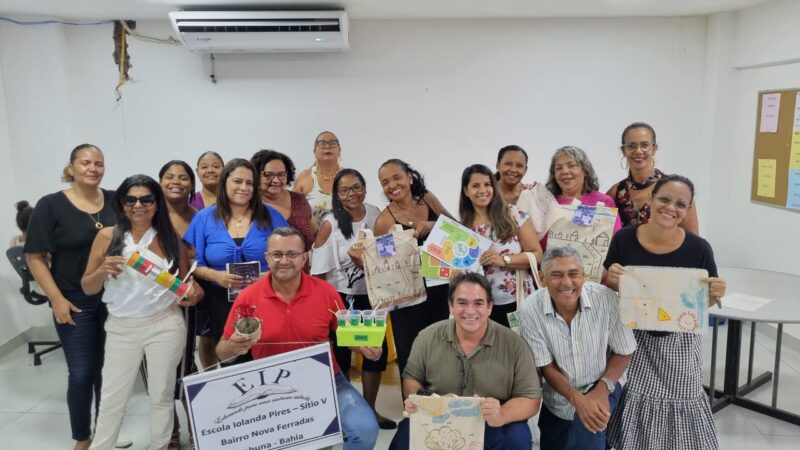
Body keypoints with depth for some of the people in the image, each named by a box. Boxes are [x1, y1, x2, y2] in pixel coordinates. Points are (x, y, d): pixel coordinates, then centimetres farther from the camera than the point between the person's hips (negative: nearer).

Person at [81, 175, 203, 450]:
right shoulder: (107, 237, 0)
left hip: (165, 325, 0)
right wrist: (103, 270, -17)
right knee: (112, 399, 8)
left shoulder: (170, 237, 1)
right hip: (121, 328, 0)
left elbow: (186, 280, 9)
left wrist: (191, 293, -13)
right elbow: (87, 288, 3)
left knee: (162, 395, 10)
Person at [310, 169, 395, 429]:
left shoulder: (375, 214, -1)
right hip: (340, 299, -5)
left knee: (378, 351, 11)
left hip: (371, 296, 5)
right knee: (340, 356, 7)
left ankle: (370, 410, 31)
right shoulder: (330, 223, -14)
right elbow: (318, 269, -12)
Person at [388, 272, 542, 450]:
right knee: (405, 434, -27)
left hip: (490, 428, 0)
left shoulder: (514, 345, -10)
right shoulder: (428, 337, -3)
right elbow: (411, 377, 10)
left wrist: (502, 416, -29)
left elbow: (531, 399, -8)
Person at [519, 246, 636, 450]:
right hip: (558, 398, 2)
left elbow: (623, 352, -8)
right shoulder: (531, 311, -21)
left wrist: (603, 387, -22)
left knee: (588, 430, -28)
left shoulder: (607, 299, -22)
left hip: (599, 389, -1)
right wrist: (577, 399, -26)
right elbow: (546, 367, -12)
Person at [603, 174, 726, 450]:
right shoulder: (623, 239, -12)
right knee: (634, 404, 9)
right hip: (634, 339, 0)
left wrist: (715, 294, -21)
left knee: (681, 403, 13)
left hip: (680, 343, 0)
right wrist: (611, 279, -22)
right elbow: (607, 291, 0)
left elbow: (705, 300, 1)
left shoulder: (699, 248, -13)